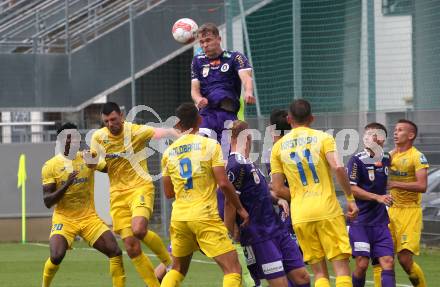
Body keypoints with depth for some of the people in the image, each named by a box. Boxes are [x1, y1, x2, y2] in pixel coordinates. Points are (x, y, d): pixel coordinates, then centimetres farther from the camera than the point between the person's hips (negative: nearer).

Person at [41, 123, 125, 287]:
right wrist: (66, 185, -23)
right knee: (56, 256, -23)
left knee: (115, 252, -11)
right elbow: (47, 202, -8)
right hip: (64, 219, -2)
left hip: (89, 217, 3)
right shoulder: (51, 166, -5)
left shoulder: (88, 158, 2)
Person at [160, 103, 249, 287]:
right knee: (233, 270, -5)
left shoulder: (169, 152, 8)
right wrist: (240, 208, 2)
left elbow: (168, 193, 13)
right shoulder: (210, 145, -5)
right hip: (205, 216, -5)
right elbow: (223, 183, -11)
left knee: (178, 269, 22)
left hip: (179, 217, 5)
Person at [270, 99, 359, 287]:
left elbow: (278, 189, 6)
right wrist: (350, 198, -7)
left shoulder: (278, 146, 9)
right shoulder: (323, 138, 1)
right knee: (341, 266, -1)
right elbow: (337, 168, -15)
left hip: (300, 215, 3)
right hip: (328, 210, -3)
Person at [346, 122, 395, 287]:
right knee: (362, 264, -8)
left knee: (388, 262, -6)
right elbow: (351, 189, -13)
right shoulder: (357, 160, -8)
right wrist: (377, 197, -17)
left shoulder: (386, 160, 9)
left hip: (381, 222, 5)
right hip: (360, 222, -5)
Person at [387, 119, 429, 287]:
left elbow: (422, 186, -20)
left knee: (405, 259, -11)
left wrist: (396, 184, -21)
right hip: (392, 210, 7)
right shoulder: (390, 155, 13)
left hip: (410, 211, -7)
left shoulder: (417, 157, -9)